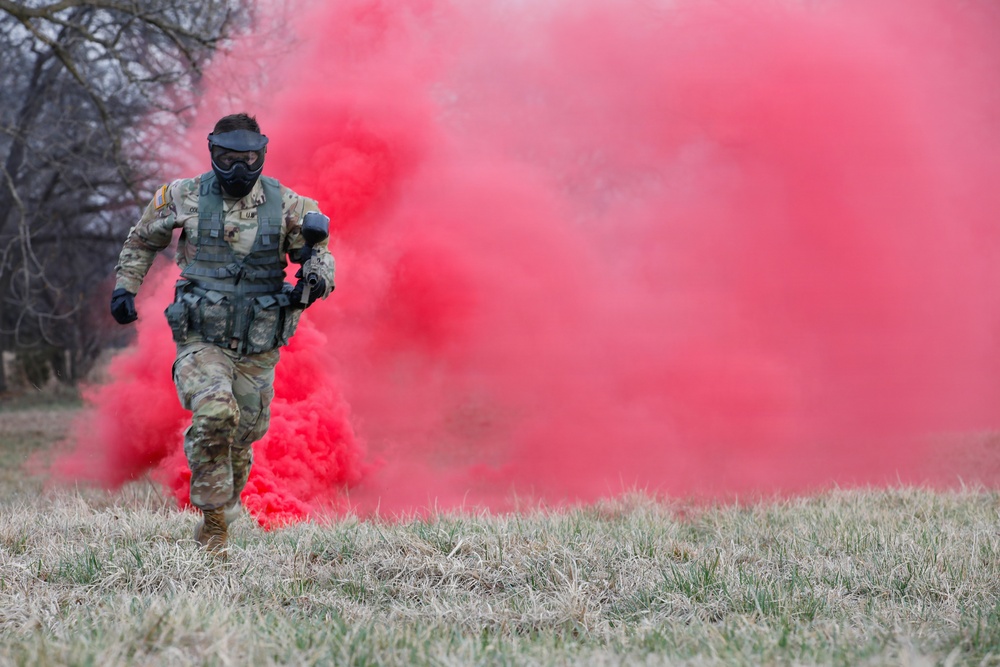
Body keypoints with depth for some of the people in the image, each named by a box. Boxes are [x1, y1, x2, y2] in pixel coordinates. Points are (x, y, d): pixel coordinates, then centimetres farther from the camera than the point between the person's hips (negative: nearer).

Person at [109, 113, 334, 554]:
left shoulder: (286, 206, -2)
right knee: (215, 414, -28)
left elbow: (317, 253, 6)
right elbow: (142, 240, 15)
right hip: (201, 340, -2)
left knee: (242, 436, 13)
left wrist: (315, 278, -17)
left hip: (257, 349, 2)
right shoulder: (184, 198, -2)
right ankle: (212, 521, -14)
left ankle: (225, 508, 43)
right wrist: (125, 287, 6)